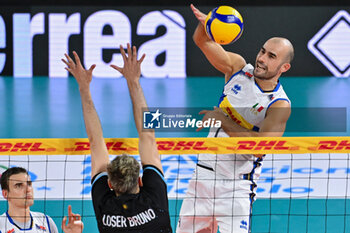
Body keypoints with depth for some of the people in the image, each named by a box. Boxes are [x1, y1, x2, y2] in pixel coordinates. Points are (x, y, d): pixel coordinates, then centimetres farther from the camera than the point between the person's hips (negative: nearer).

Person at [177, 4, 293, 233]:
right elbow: (202, 41, -3)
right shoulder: (239, 68, 1)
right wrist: (205, 23, -27)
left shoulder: (279, 104, -14)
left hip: (236, 186, -5)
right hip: (204, 176, 5)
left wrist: (224, 121, -22)